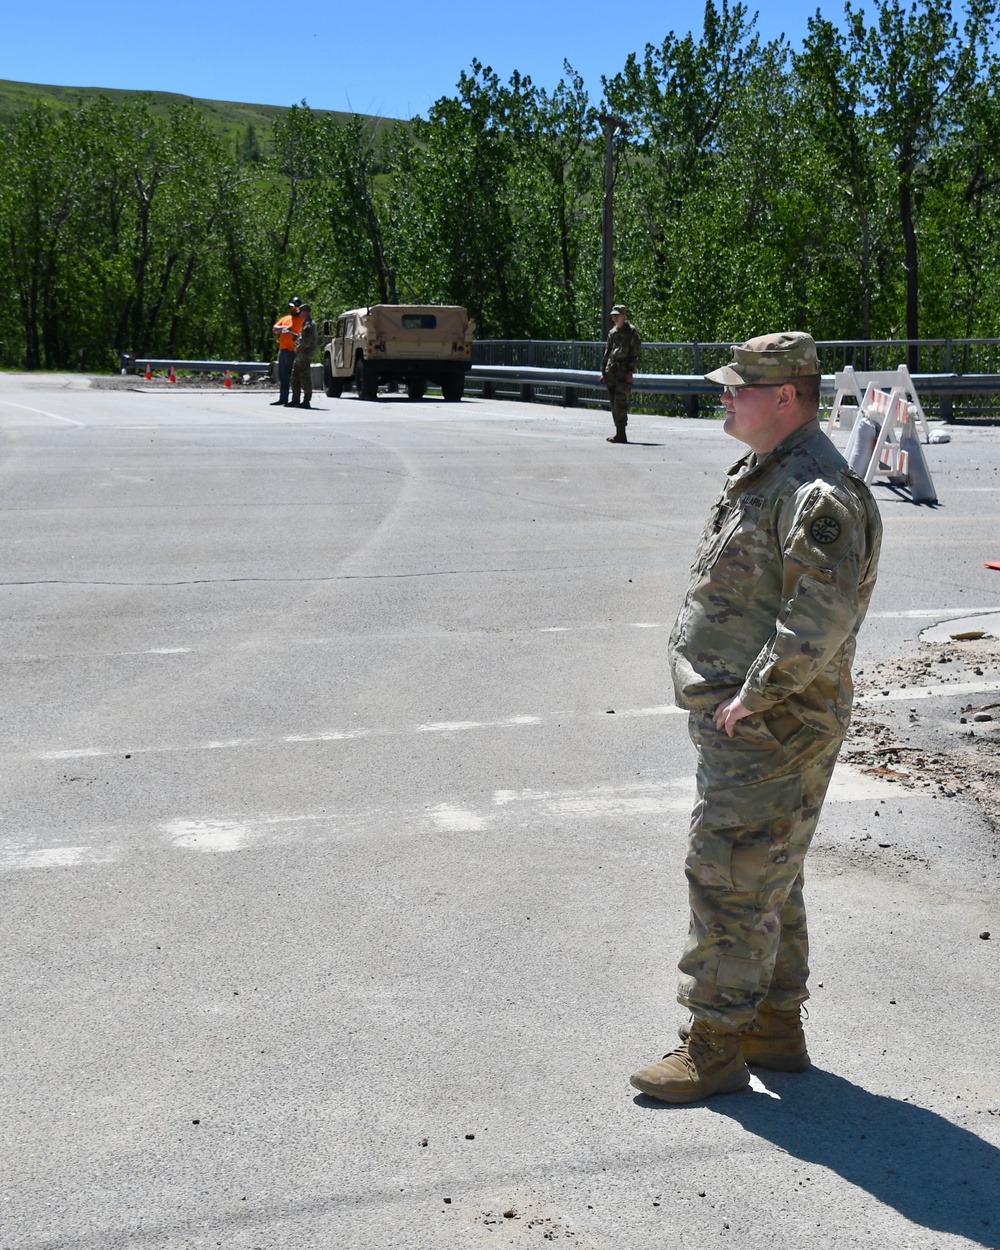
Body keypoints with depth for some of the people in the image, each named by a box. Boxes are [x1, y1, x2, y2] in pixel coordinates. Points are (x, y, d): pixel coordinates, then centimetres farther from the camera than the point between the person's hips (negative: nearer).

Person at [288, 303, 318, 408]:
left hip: (305, 355, -11)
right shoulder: (306, 324, 19)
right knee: (295, 377, 13)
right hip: (300, 355, 11)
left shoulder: (309, 325, -14)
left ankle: (306, 401, -6)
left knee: (305, 378, -8)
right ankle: (295, 400, 18)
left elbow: (307, 341, -22)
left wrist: (299, 348, -12)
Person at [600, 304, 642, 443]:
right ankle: (618, 432, 14)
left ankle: (620, 434, -13)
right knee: (614, 403, 8)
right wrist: (603, 371, 16)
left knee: (620, 403, -13)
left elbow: (637, 354, -6)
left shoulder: (632, 332, -2)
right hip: (611, 373, 7)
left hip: (623, 373, -7)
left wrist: (631, 371, -15)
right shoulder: (612, 333, 17)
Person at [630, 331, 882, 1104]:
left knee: (730, 879, -5)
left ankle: (715, 1046, 6)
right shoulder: (763, 475, 15)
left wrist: (753, 695, -23)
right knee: (767, 880, 17)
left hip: (770, 726, -11)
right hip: (739, 722, 11)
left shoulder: (818, 491, -18)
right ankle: (777, 1030, 30)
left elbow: (823, 613, -27)